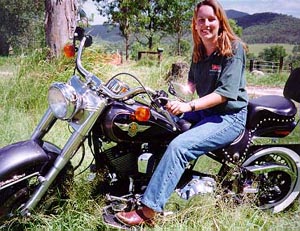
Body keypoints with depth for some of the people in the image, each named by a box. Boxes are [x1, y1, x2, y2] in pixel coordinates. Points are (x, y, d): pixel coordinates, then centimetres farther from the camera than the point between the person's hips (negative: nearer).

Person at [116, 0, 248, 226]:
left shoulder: (233, 48, -13)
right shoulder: (199, 50, 10)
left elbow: (225, 93, -21)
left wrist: (189, 106, -31)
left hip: (230, 116, -8)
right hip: (204, 111, 8)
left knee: (179, 145, -30)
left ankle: (148, 211, -28)